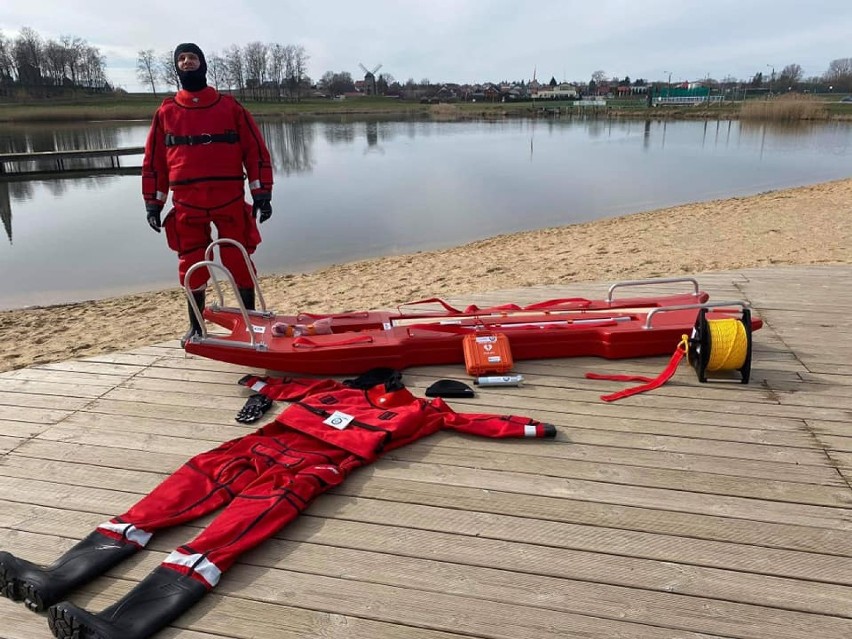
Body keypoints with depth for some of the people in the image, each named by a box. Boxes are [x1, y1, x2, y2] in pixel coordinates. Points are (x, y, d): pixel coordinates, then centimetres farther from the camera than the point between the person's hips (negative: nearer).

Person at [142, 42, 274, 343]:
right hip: (187, 203, 2)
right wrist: (153, 202, 8)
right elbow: (153, 160, 13)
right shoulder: (166, 112, 11)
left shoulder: (230, 107, 6)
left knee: (239, 262, 0)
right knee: (192, 265, 7)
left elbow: (255, 150, 3)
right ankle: (196, 325, 20)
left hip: (230, 199, -2)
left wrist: (262, 193, -4)